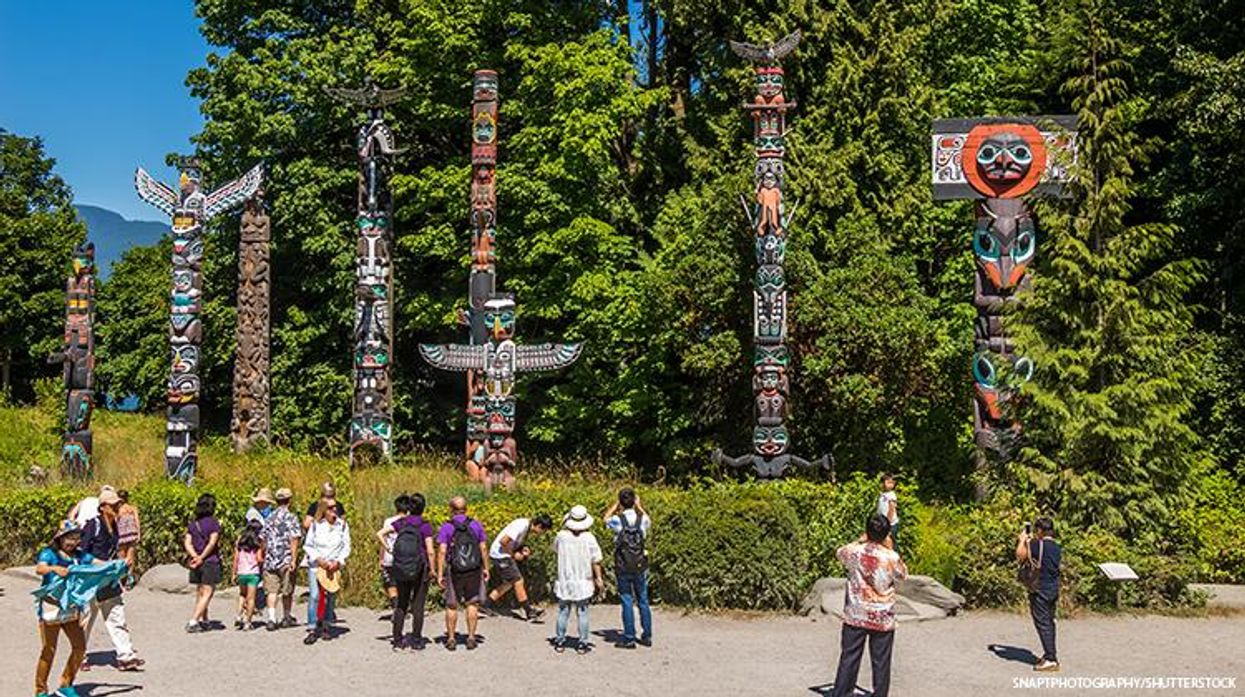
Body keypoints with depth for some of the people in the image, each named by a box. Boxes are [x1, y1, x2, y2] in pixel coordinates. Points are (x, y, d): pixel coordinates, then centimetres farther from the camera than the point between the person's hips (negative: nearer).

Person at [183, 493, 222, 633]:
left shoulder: (192, 524, 9)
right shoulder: (214, 523, -9)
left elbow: (187, 543, 2)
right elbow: (212, 543, -16)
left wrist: (195, 556, -7)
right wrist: (202, 558, -10)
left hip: (197, 563, 6)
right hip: (210, 562, -6)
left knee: (200, 592, 16)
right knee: (207, 592, -3)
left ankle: (204, 621, 25)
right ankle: (193, 622, -12)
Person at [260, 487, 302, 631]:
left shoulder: (270, 518, 8)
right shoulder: (291, 518, -8)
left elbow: (263, 539, 13)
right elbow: (294, 540, -14)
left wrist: (263, 555, 25)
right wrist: (293, 560, -13)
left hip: (270, 560, 4)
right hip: (286, 560, -3)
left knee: (272, 590, 2)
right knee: (287, 591, 11)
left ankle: (271, 618, -9)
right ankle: (287, 617, 24)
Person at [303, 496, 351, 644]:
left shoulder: (342, 525, 4)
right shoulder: (315, 525, 1)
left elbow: (346, 546, 4)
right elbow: (307, 545, 4)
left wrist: (338, 561, -9)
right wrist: (318, 559, -10)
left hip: (334, 566, 2)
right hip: (315, 565, -2)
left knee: (330, 597, 5)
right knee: (314, 596, -12)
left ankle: (325, 626, 19)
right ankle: (312, 629, -10)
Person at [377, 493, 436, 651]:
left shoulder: (401, 523, 0)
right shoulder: (425, 526, -11)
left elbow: (380, 533, -7)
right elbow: (430, 552, -15)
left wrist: (388, 549, -1)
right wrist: (431, 569, -2)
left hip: (401, 571, 3)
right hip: (420, 570, -3)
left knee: (401, 605, 13)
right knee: (418, 606, 7)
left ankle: (398, 641, 14)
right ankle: (416, 641, 10)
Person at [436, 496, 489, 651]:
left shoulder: (446, 527, -5)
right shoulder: (476, 525, 2)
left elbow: (442, 551, -11)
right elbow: (483, 548, 2)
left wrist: (440, 574, -8)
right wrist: (485, 568, 11)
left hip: (454, 571, -1)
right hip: (474, 570, 1)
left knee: (452, 605, 11)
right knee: (472, 604, 10)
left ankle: (451, 639, 15)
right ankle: (471, 637, 8)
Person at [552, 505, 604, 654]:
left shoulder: (562, 535, -8)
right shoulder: (589, 538, -12)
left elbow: (555, 548, 15)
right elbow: (595, 561, -10)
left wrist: (565, 527, 13)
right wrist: (599, 579, 0)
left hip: (565, 581, 1)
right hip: (584, 582, -1)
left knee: (563, 612, 12)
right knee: (582, 613, 7)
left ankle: (560, 642, 18)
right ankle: (582, 644, 10)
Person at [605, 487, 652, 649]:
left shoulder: (617, 520, -12)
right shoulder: (642, 519, -6)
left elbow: (606, 518, 13)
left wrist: (616, 504, 11)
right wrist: (639, 505, 21)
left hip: (623, 568, -2)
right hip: (640, 567, 2)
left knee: (627, 602, 2)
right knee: (643, 601, 13)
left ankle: (629, 639, 5)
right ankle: (647, 636, 19)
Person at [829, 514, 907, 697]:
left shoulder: (854, 552, -9)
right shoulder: (891, 557, -14)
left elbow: (840, 552, 15)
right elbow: (903, 574, 8)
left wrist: (861, 540, 16)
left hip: (855, 616, 2)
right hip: (883, 620, -1)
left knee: (849, 659, 8)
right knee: (881, 663, 8)